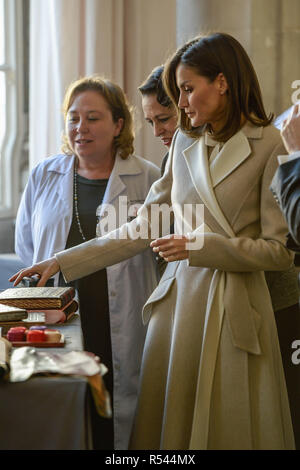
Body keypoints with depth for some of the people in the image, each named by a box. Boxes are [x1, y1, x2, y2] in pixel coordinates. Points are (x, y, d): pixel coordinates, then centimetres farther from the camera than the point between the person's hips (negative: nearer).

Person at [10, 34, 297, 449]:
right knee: (165, 425, 9)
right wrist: (62, 262, 8)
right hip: (175, 299, 5)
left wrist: (200, 246, -16)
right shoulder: (185, 141, 10)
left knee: (229, 430, 3)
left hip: (233, 306, -5)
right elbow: (145, 227, 12)